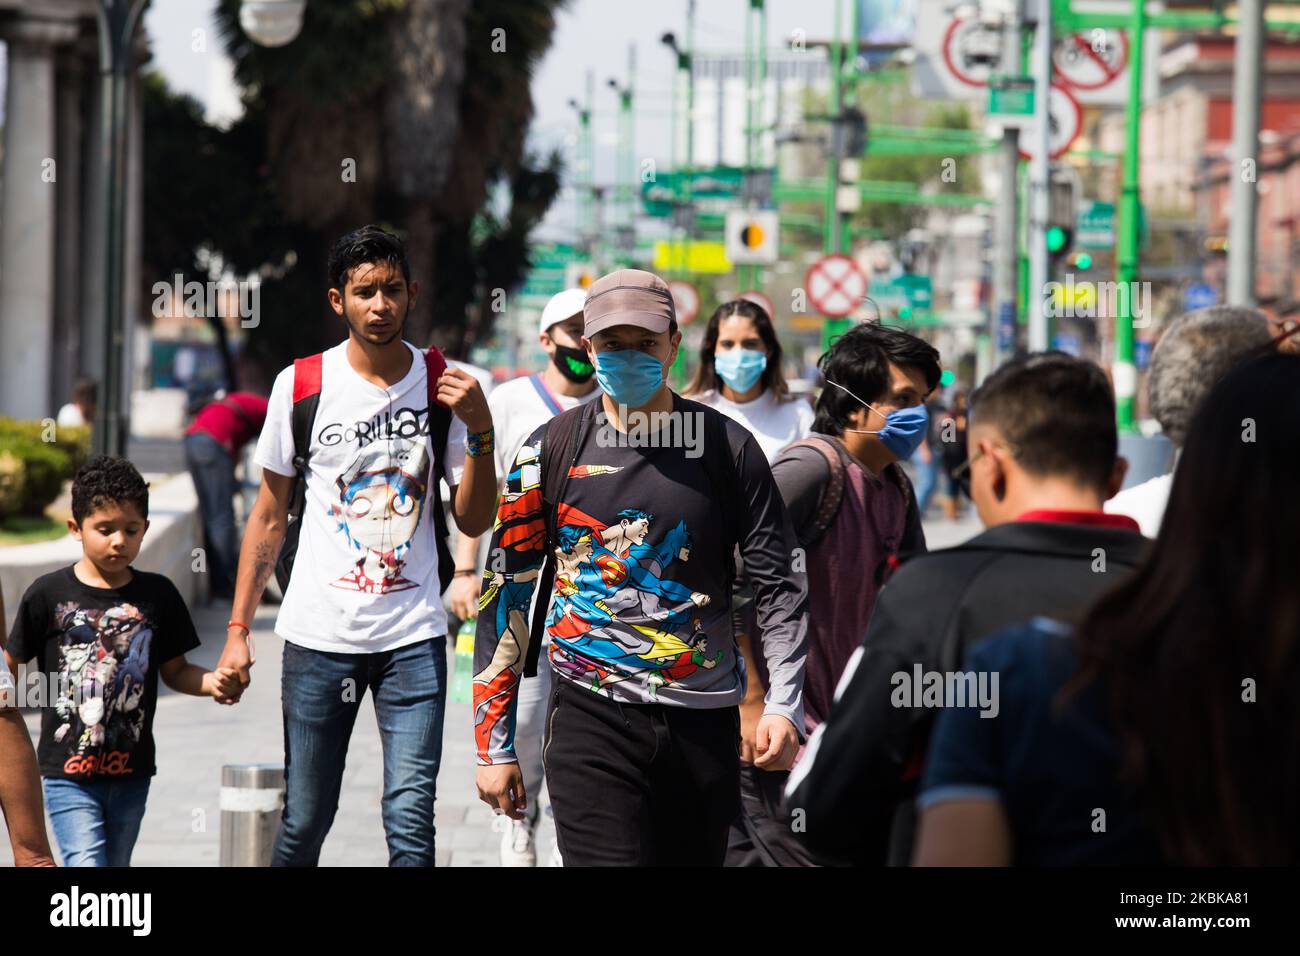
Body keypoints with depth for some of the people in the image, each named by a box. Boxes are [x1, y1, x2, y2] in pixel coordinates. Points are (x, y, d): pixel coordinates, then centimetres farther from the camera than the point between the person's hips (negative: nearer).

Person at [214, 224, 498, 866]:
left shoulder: (443, 386, 2)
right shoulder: (301, 386, 1)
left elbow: (474, 521, 3)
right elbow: (269, 518, 8)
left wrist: (479, 429, -12)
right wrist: (238, 629, 5)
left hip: (413, 637, 0)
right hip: (319, 637, 0)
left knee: (410, 822, -8)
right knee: (304, 821, 4)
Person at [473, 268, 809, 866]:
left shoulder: (726, 447, 3)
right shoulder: (551, 451, 2)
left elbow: (778, 582, 7)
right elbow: (507, 597, 5)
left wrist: (784, 705, -5)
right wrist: (494, 744, 3)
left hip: (706, 723, 2)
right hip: (592, 720, -2)